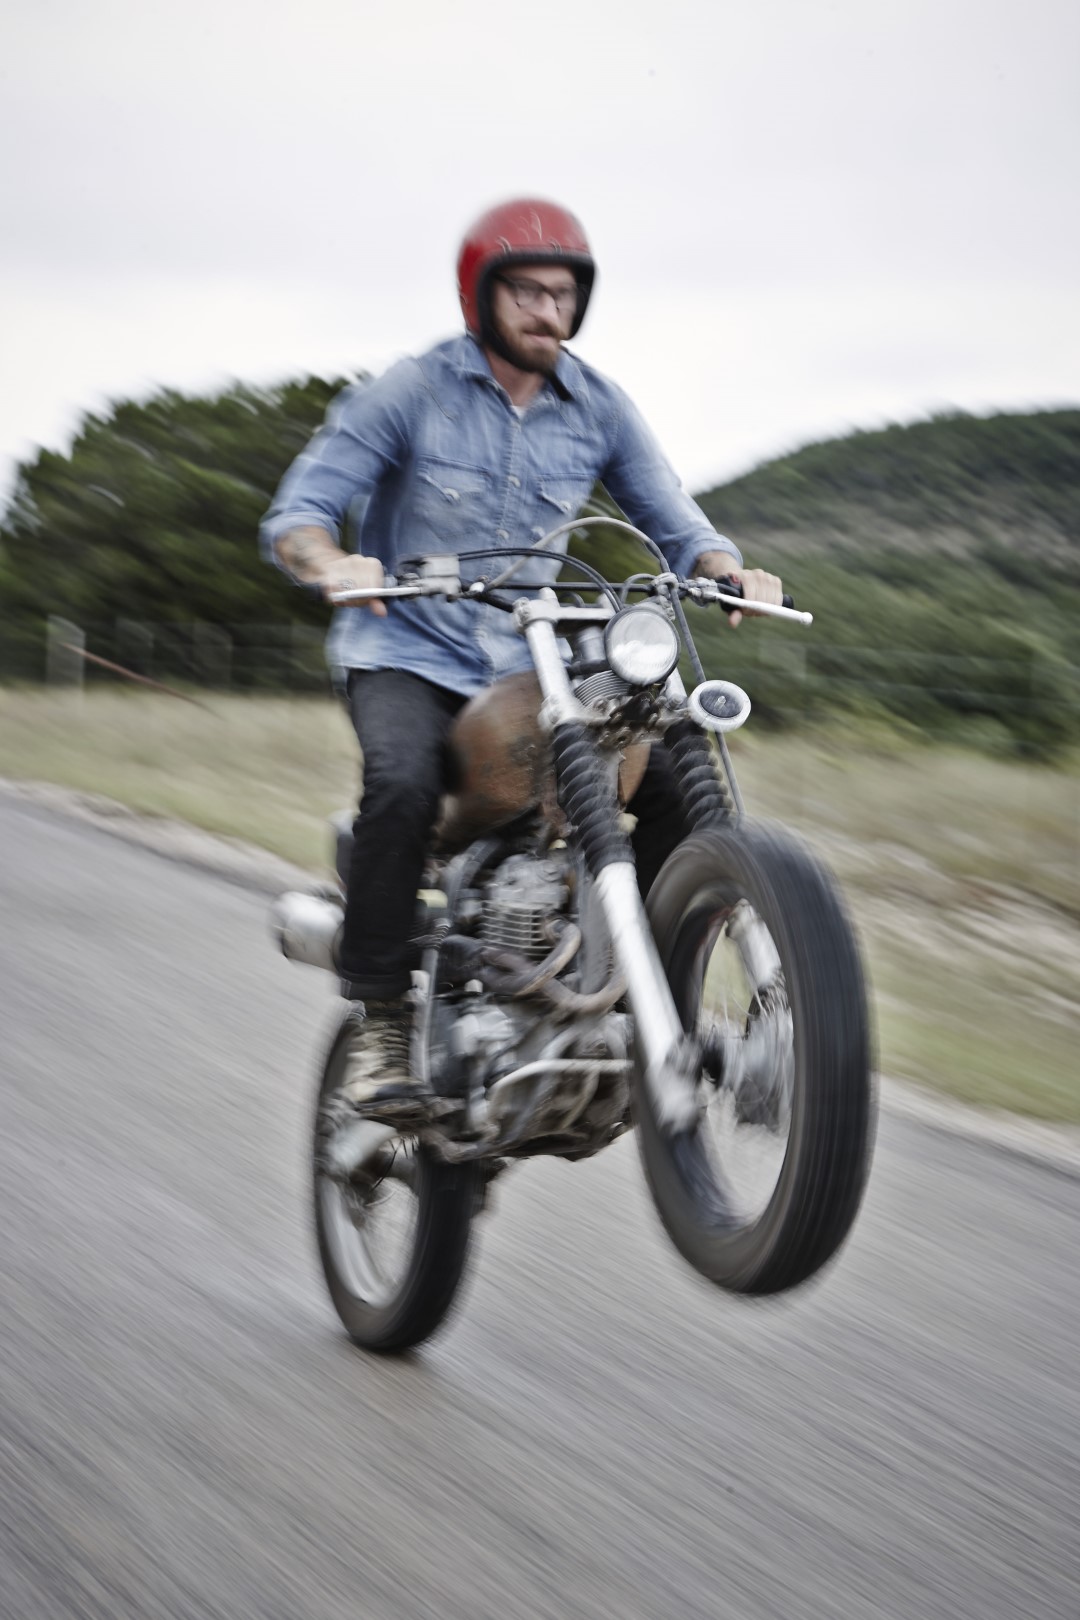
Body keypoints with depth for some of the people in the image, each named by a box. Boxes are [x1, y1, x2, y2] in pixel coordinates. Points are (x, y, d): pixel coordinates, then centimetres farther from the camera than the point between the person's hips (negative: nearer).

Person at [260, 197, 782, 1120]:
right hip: (409, 654, -4)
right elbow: (296, 513, -11)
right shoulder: (410, 396, -6)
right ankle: (380, 1027, -26)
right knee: (403, 783, -36)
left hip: (543, 664, 4)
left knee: (683, 780, -16)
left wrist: (730, 573, -18)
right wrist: (333, 564, -35)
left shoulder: (600, 410, 5)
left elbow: (673, 522, 6)